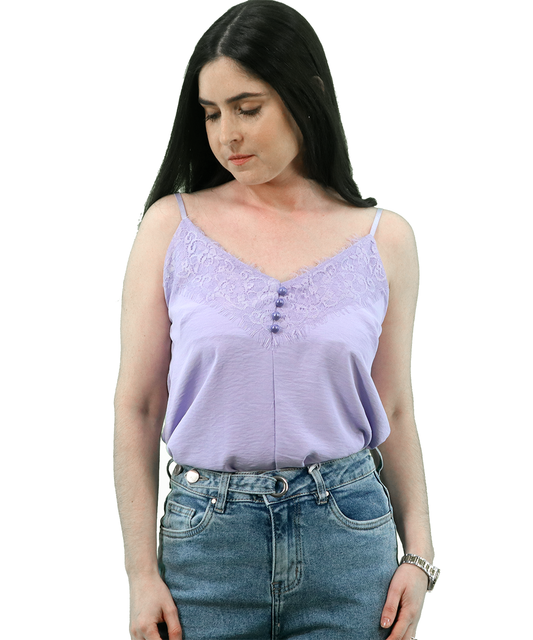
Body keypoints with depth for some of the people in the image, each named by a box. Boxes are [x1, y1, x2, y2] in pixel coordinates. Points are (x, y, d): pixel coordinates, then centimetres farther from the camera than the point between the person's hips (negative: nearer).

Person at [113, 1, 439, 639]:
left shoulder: (383, 238, 1)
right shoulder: (173, 225, -2)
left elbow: (395, 415, 8)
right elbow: (137, 408, -1)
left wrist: (419, 554, 0)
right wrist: (142, 574, -5)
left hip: (347, 537, 1)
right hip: (206, 537, 0)